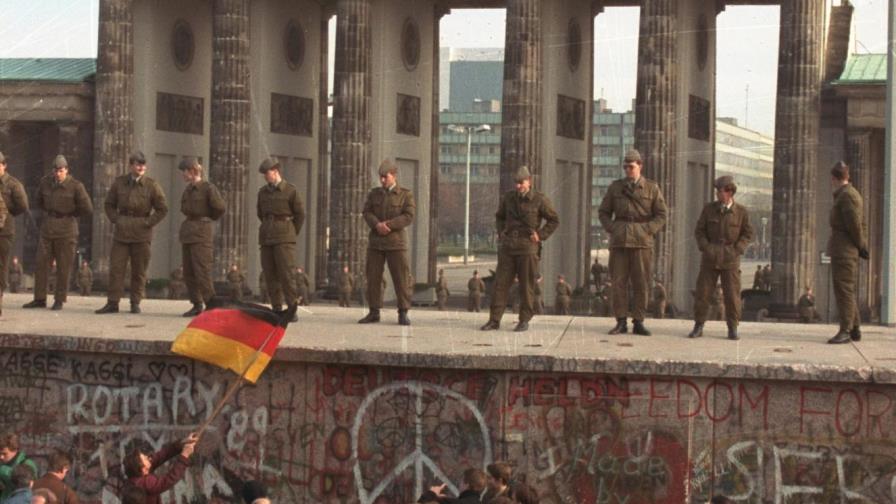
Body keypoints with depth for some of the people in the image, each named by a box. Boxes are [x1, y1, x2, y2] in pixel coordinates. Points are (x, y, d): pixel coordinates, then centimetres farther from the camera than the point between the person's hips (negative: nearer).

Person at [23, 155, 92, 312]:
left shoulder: (76, 186, -9)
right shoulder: (45, 182, 3)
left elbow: (88, 209, -7)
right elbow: (38, 201, 20)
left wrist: (70, 214, 3)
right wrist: (50, 211, 9)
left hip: (66, 230, -4)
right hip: (48, 229, 4)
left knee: (63, 268, -1)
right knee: (41, 265, 1)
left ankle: (59, 300, 7)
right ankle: (40, 299, 8)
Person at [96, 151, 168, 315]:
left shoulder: (151, 185, -3)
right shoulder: (119, 182, 4)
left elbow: (162, 209, 1)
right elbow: (109, 204, 16)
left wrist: (148, 223, -7)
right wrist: (115, 220, 1)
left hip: (141, 234, -2)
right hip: (121, 233, 2)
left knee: (139, 271, 2)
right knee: (116, 268, -2)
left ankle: (135, 303, 11)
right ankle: (112, 303, 1)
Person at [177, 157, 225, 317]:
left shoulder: (208, 188, -10)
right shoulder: (188, 189, 13)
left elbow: (219, 208, -15)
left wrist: (208, 219, 1)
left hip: (202, 233, -8)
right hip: (187, 231, 8)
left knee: (202, 272, -11)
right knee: (188, 273, 7)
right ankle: (197, 305, 14)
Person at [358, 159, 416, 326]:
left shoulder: (406, 195, -1)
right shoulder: (374, 193, 8)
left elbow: (408, 217, -12)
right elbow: (367, 213, -2)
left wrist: (388, 225, -21)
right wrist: (377, 225, -22)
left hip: (396, 242, -3)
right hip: (376, 242, 3)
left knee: (401, 278, -6)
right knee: (373, 277, 1)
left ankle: (403, 314, -1)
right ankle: (374, 313, 7)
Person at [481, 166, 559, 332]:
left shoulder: (539, 199, -5)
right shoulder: (508, 197, 6)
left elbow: (554, 220, 3)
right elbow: (499, 217, 24)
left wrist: (540, 236, -5)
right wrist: (501, 233, 10)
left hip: (528, 248, -3)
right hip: (508, 246, 3)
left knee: (526, 285, 0)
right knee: (501, 283, -1)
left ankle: (524, 321, 8)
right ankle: (494, 320, 0)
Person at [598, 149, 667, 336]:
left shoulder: (652, 188, 5)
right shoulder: (615, 187, 8)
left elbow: (661, 215, 4)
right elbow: (603, 212, 13)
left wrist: (647, 231, -8)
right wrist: (612, 229, -2)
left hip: (642, 242, -1)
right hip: (619, 241, 1)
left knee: (641, 283, -1)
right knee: (618, 282, -1)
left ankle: (638, 322, 5)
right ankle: (621, 322, 4)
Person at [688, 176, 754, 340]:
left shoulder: (741, 212, -4)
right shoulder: (709, 209, -1)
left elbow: (748, 234, 1)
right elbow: (699, 231, 2)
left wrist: (736, 250, -11)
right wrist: (705, 248, -11)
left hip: (730, 260, -1)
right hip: (710, 259, 1)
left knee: (732, 294, -4)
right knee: (702, 292, -2)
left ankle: (732, 328, 6)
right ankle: (698, 327, 6)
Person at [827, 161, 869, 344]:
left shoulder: (846, 195, -14)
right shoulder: (851, 194, 18)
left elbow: (856, 224, -18)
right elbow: (860, 223, 20)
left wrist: (861, 246, -6)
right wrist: (863, 246, 14)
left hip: (844, 251, -10)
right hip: (844, 251, 10)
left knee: (844, 289, -12)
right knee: (847, 290, 13)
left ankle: (845, 331, -14)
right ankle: (855, 329, 17)